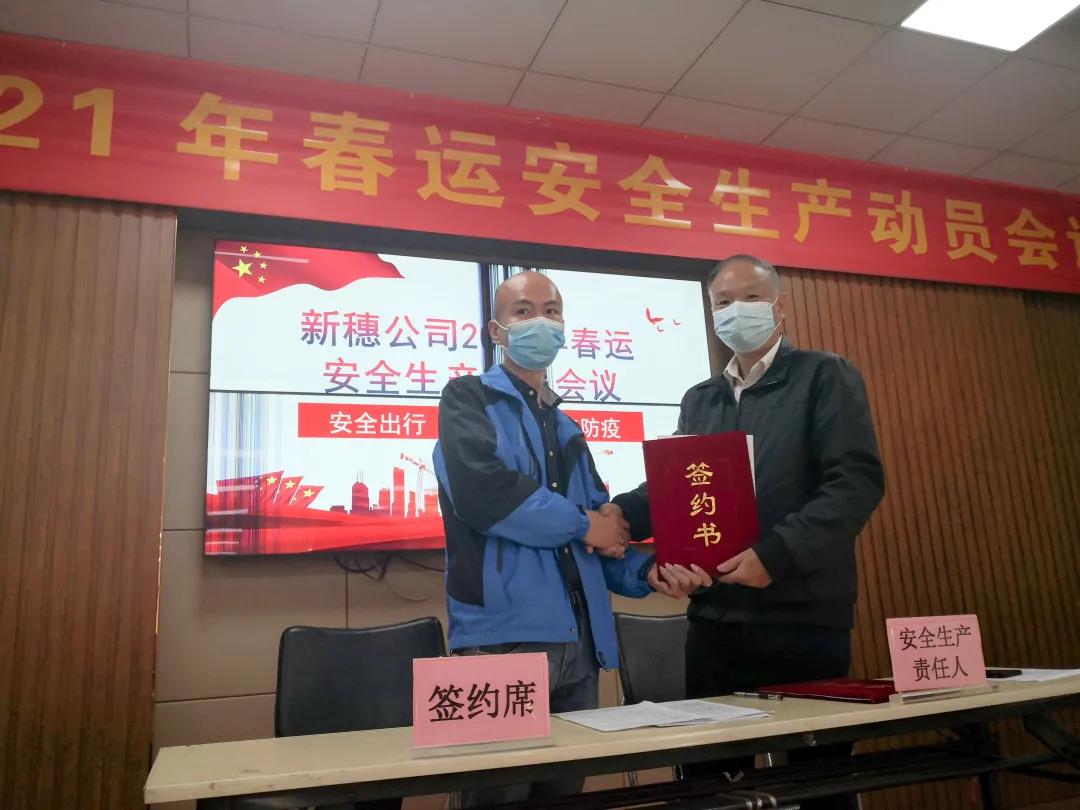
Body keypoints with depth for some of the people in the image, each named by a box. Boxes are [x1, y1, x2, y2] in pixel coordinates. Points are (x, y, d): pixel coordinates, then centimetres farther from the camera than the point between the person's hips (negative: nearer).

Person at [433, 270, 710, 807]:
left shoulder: (567, 429, 19)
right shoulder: (468, 399, 0)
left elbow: (602, 535, 17)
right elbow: (483, 493, -19)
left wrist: (648, 572, -4)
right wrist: (582, 524, -8)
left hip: (578, 642, 7)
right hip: (504, 637, -6)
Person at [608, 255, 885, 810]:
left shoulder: (825, 377, 0)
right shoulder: (698, 400, 15)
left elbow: (857, 481, -12)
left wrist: (776, 554, -22)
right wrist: (624, 512, -10)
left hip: (804, 616, -4)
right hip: (714, 618, 5)